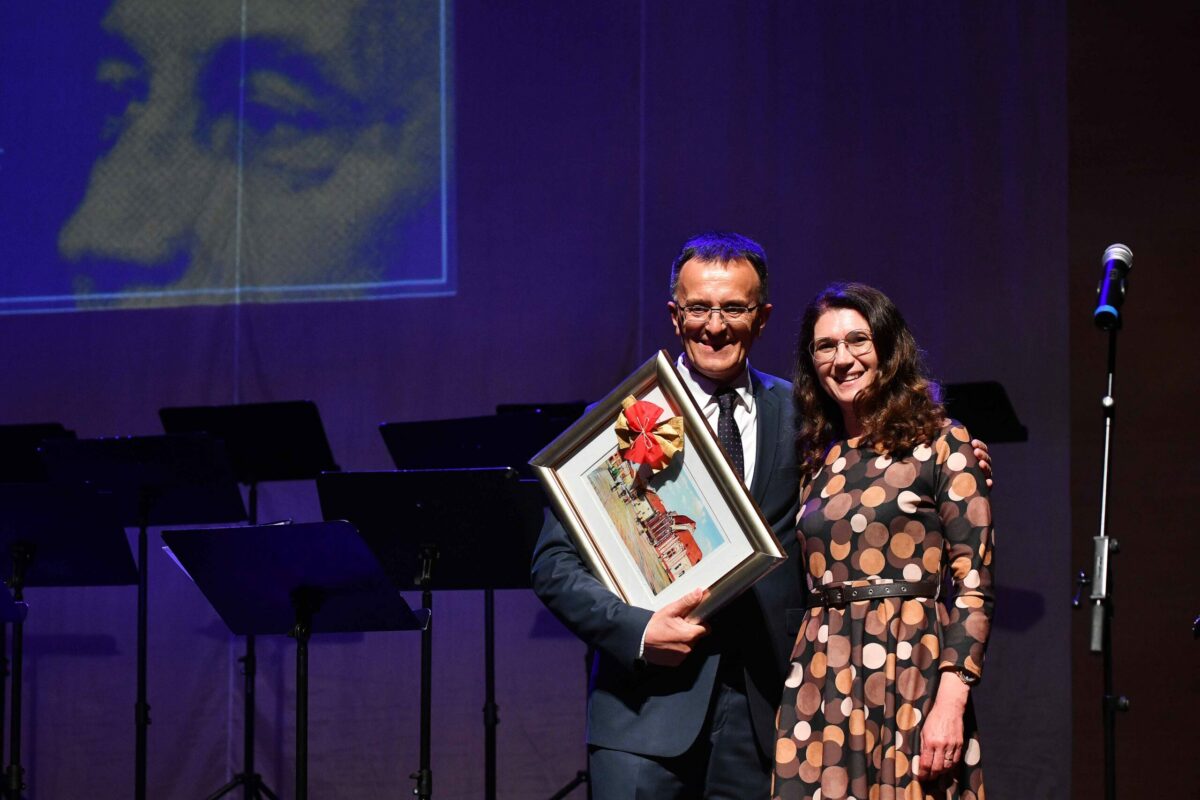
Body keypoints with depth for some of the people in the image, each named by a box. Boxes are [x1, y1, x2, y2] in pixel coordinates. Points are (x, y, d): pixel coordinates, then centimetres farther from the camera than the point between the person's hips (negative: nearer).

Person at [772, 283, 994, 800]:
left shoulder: (943, 444, 0)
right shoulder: (816, 459, 15)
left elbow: (973, 584, -6)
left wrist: (951, 701, -16)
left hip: (910, 675, -4)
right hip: (820, 680, 4)